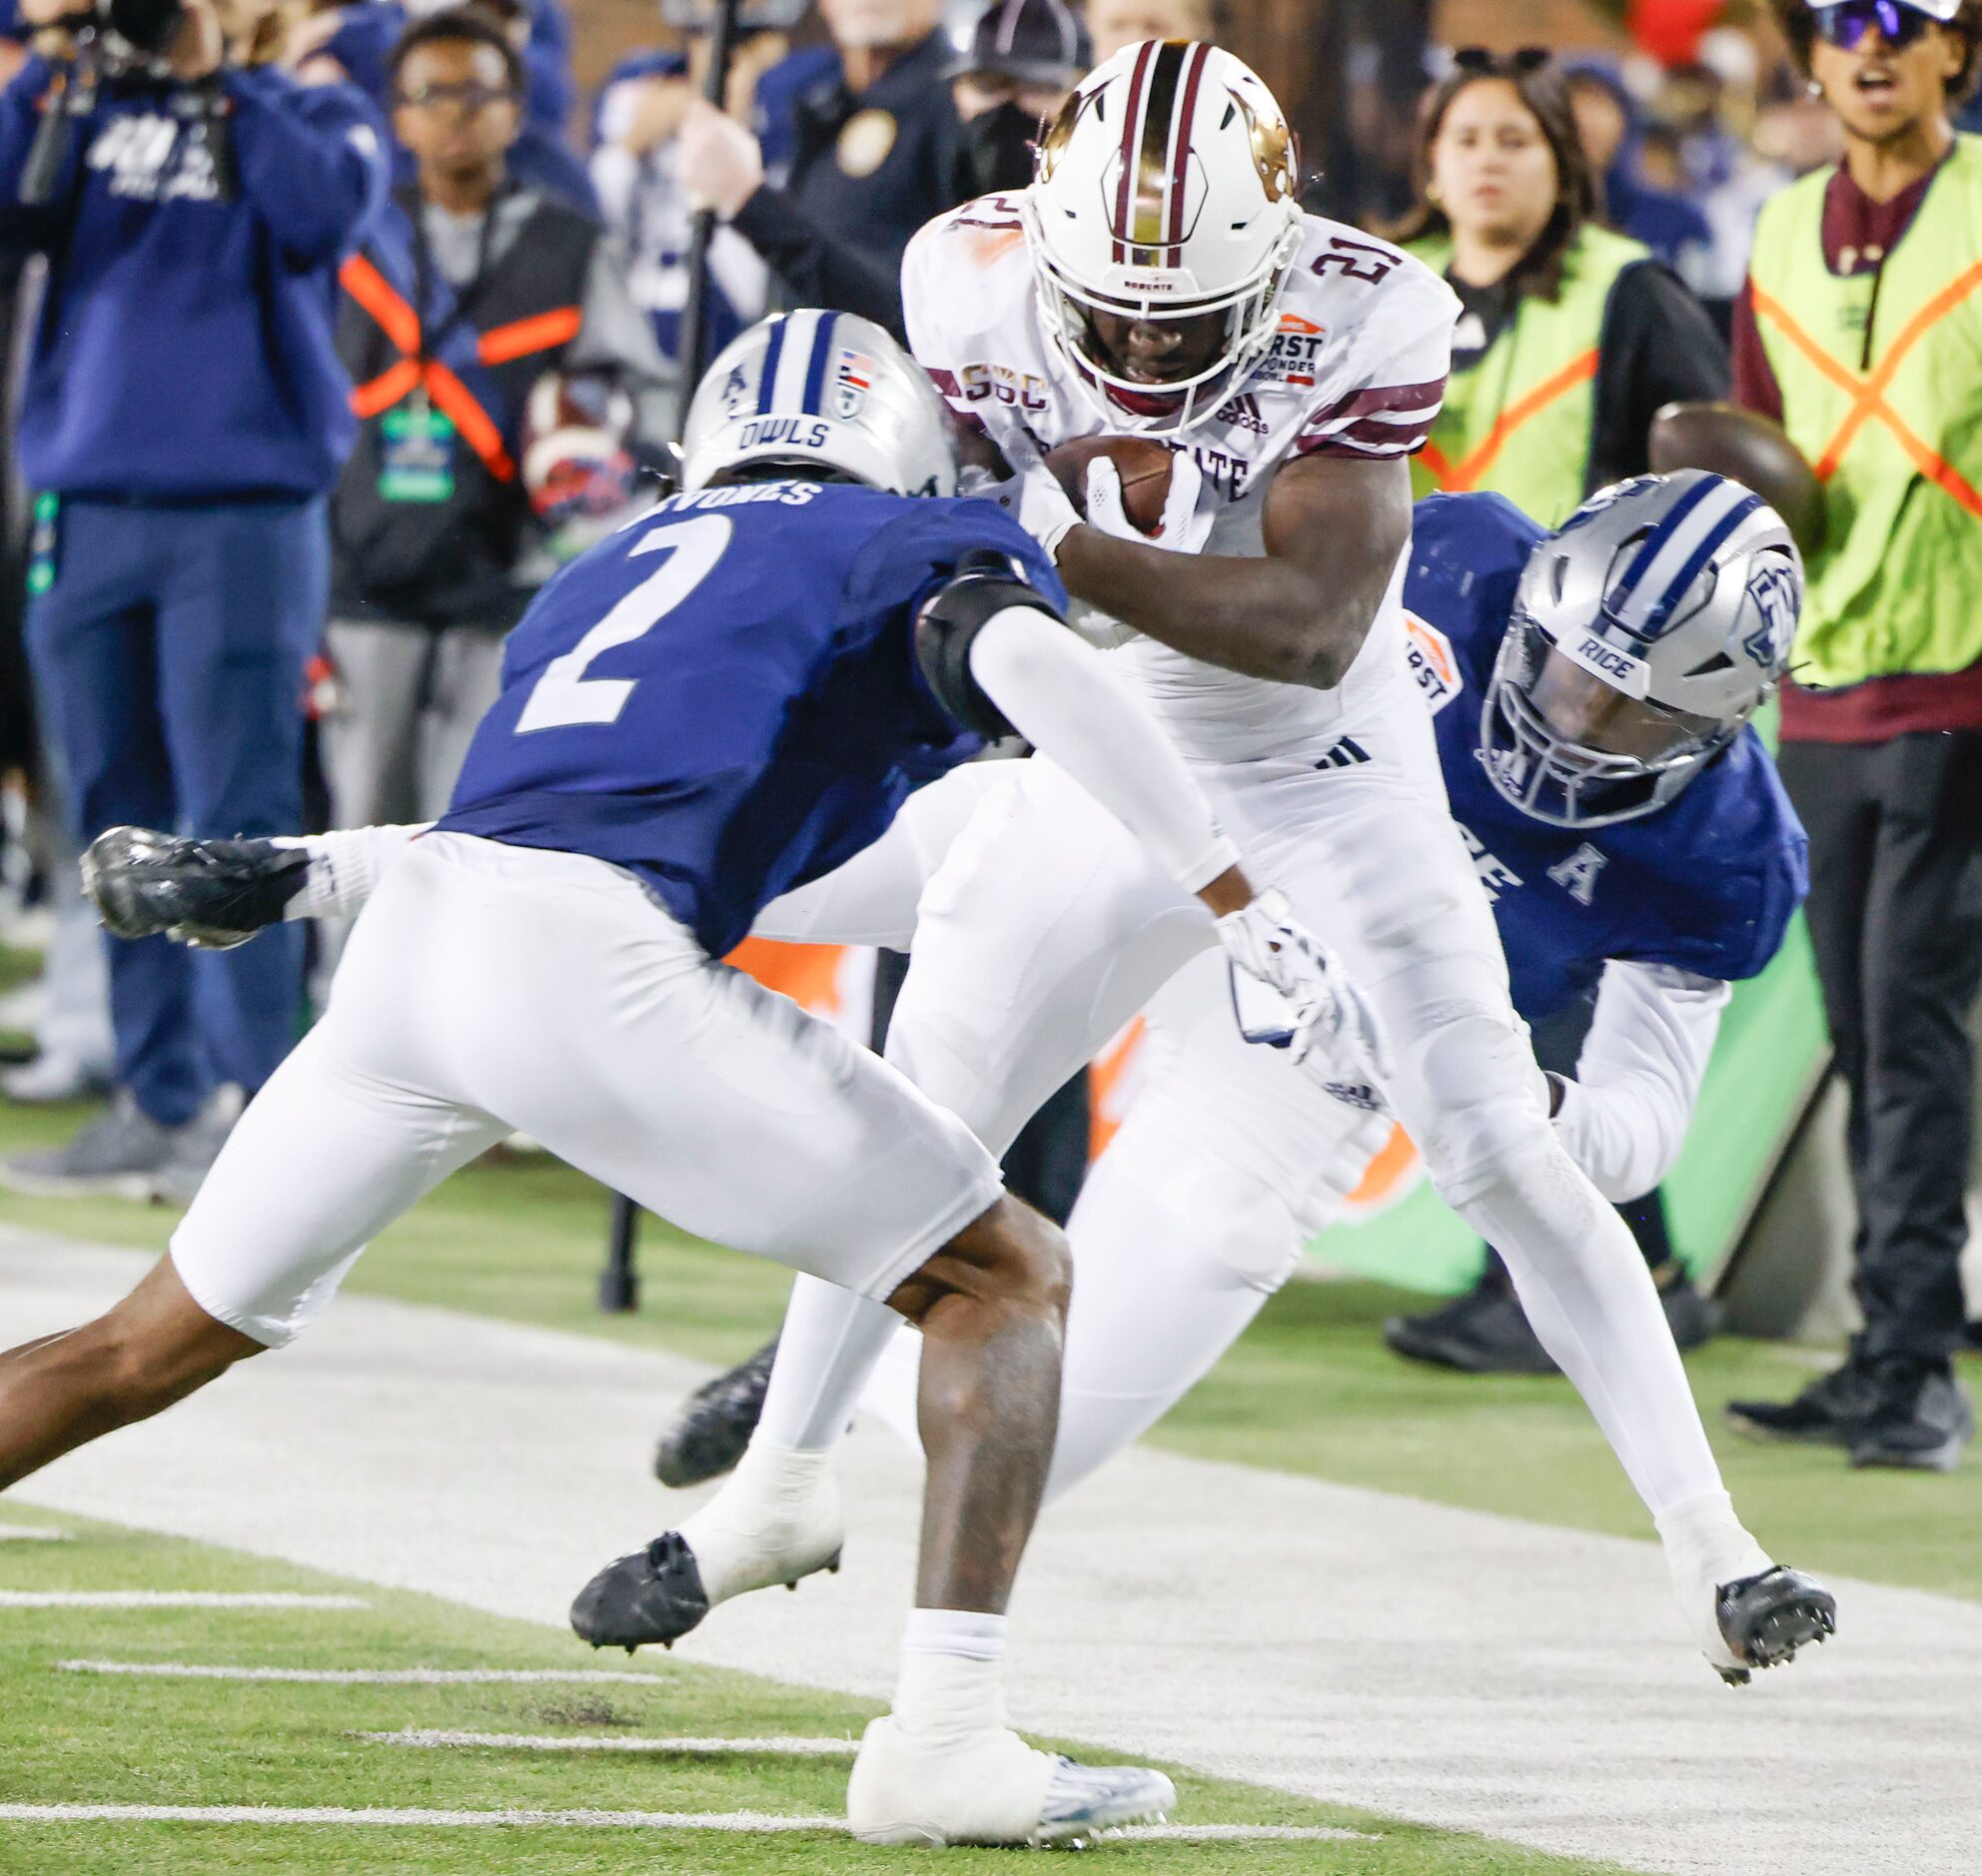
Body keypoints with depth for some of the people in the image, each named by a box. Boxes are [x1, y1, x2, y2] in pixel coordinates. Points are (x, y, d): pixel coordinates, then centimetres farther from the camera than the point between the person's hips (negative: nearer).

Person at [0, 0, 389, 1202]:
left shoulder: (314, 116, 6)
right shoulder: (100, 108, 14)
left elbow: (324, 208, -15)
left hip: (245, 506, -4)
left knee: (236, 818, -8)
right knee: (120, 822, 7)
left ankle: (258, 1100, -6)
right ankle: (158, 1106, 14)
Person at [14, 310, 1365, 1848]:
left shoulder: (613, 569, 32)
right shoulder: (923, 549, 14)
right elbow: (1028, 658, -7)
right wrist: (1239, 903, -7)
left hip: (416, 918, 6)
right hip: (592, 968, -6)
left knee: (162, 1342, 23)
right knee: (1011, 1282, 6)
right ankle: (943, 1743, -8)